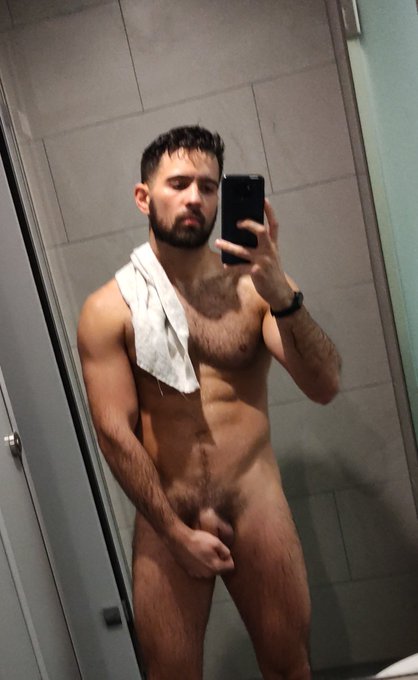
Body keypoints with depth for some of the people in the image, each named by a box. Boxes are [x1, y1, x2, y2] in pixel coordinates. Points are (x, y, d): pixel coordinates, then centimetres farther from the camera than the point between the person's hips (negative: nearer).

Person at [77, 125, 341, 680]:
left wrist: (282, 295, -27)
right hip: (165, 519, 0)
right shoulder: (109, 310, -5)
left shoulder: (252, 287, -3)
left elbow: (325, 387, -12)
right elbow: (116, 434, -7)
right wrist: (178, 532, -8)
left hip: (257, 507, 1)